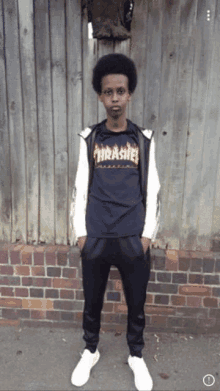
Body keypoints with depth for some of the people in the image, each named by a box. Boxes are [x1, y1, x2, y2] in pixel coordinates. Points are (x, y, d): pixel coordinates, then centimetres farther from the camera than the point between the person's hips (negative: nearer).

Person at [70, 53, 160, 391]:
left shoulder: (144, 140, 3)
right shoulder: (89, 139, 4)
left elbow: (152, 190, 2)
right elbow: (80, 188, 3)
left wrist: (147, 234, -3)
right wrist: (80, 232, -1)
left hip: (133, 238, 0)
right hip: (95, 237, 1)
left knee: (136, 303, 13)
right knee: (92, 301, 16)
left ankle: (136, 355, 38)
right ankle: (90, 351, 41)